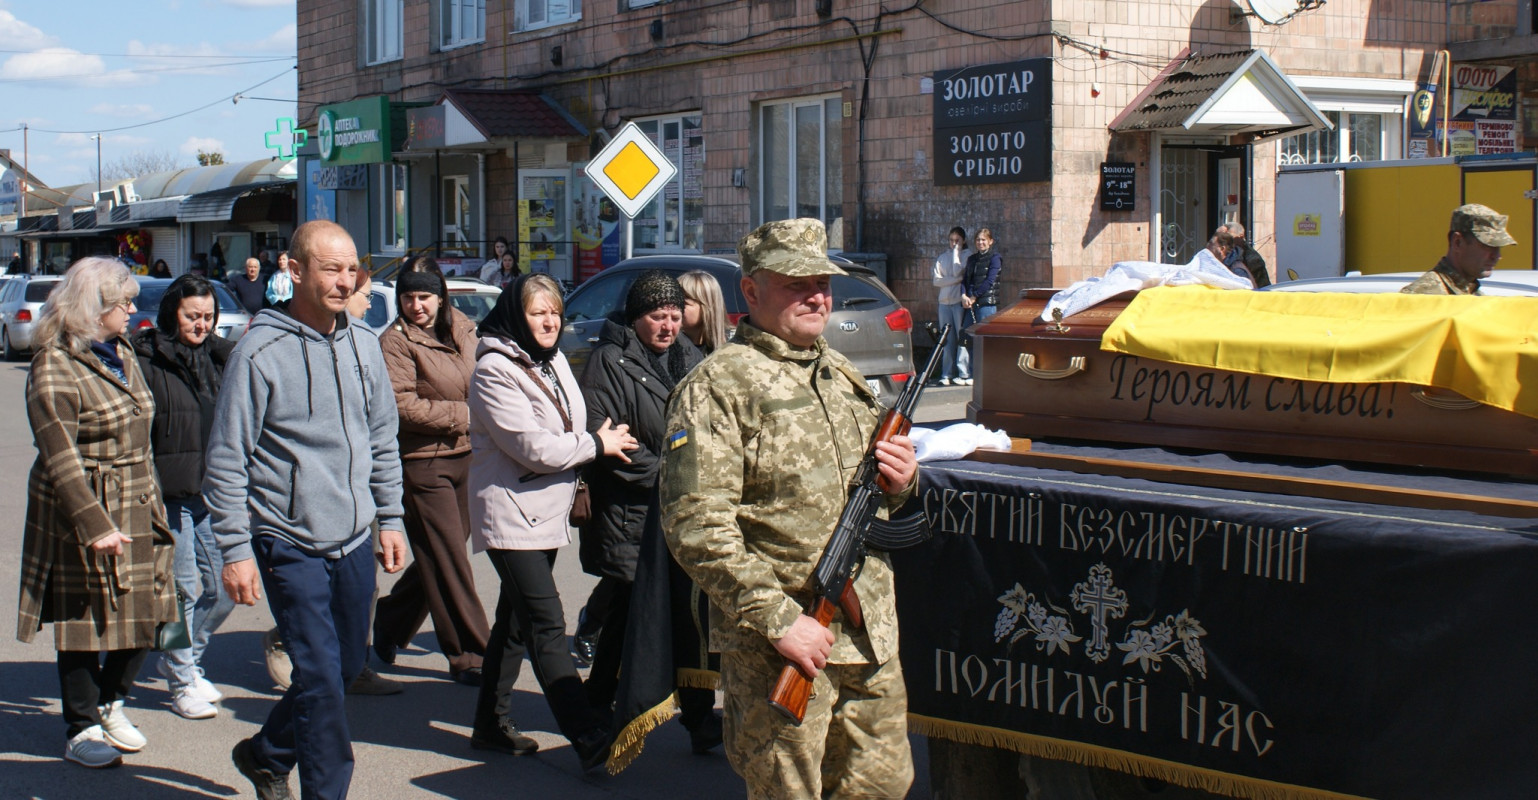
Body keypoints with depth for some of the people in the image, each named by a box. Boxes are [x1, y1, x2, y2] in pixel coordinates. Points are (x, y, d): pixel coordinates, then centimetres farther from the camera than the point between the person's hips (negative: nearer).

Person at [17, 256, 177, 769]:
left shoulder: (122, 354, 11)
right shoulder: (55, 367, -16)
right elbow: (60, 458, -20)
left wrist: (152, 499, 18)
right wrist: (94, 525, -24)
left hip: (134, 508, 8)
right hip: (82, 513, -7)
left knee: (143, 613, 10)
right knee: (86, 621, 3)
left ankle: (111, 705, 32)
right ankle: (82, 731, 18)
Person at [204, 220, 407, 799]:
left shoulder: (363, 347, 7)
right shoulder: (260, 351, -11)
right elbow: (226, 461, -10)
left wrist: (390, 518, 13)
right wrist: (235, 549, -12)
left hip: (354, 541, 6)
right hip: (289, 545, -6)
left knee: (346, 666, 16)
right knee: (321, 677, -7)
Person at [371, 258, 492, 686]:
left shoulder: (462, 330, 10)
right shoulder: (396, 341, -11)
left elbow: (478, 384, 25)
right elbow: (402, 406, -19)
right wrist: (462, 414, -14)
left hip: (464, 456, 7)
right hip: (422, 462, -7)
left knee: (440, 558, 15)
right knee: (448, 562, -2)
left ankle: (390, 624, 35)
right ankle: (467, 656, 5)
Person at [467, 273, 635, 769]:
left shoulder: (553, 363, 11)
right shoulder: (494, 370, -15)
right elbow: (534, 448, -20)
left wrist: (578, 475, 6)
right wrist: (598, 444, -10)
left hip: (547, 513, 9)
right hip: (511, 516, -9)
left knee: (516, 622, 14)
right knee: (547, 626, -11)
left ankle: (491, 724, 24)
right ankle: (590, 741, -15)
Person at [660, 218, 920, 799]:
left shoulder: (843, 375, 15)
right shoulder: (717, 386, -9)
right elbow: (696, 528, -18)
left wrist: (901, 480, 3)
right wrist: (778, 620, -21)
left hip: (873, 638, 7)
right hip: (778, 646, -7)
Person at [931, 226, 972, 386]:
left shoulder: (968, 256, 4)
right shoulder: (943, 257, 16)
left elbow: (957, 271, -12)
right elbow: (936, 280, 4)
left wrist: (956, 251, -3)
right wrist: (957, 279, -8)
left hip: (960, 301, -4)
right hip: (944, 301, 4)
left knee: (962, 337, -8)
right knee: (947, 339, 3)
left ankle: (964, 373, -8)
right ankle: (947, 374, 4)